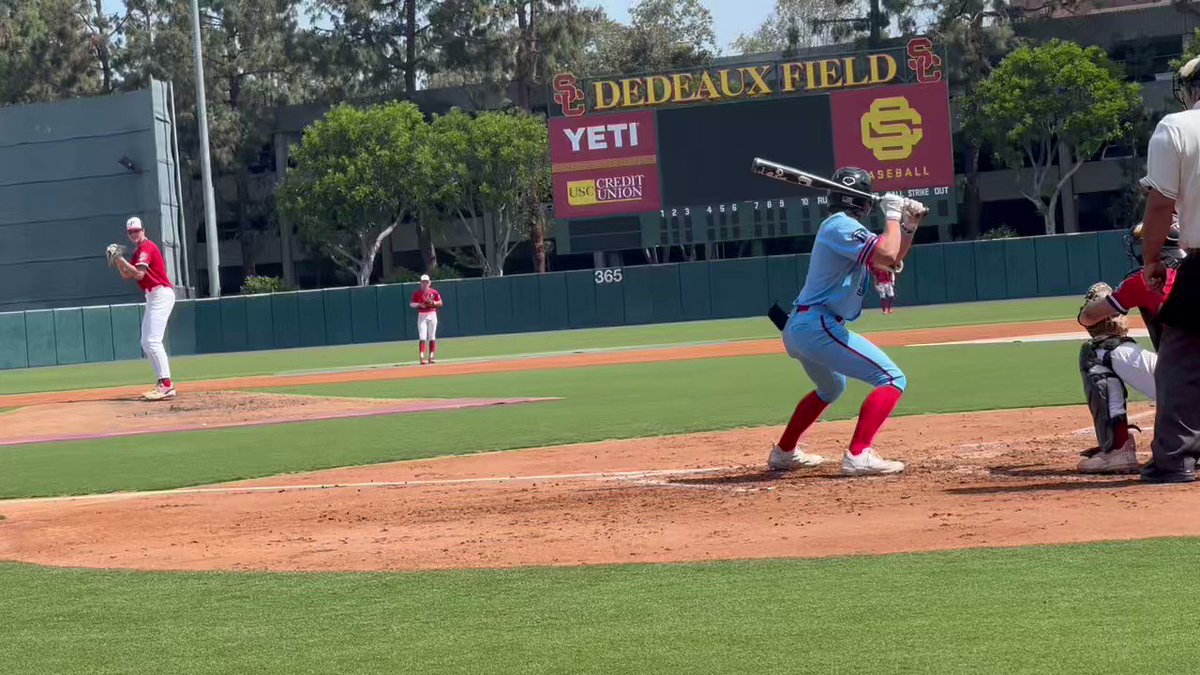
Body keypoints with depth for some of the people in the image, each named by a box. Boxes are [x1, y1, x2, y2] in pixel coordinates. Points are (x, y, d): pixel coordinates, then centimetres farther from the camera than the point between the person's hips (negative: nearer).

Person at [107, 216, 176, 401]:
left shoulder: (146, 247, -10)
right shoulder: (139, 251, 20)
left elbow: (139, 274, -21)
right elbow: (127, 275, 20)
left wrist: (120, 258, -16)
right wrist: (117, 259, 7)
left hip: (161, 295, -11)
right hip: (153, 298, 11)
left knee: (153, 341, -18)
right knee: (146, 343, 11)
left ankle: (166, 385, -23)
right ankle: (162, 384, 11)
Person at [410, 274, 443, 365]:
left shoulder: (434, 292, 5)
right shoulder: (417, 293, 2)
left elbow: (440, 303, 6)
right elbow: (411, 304, 3)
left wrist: (433, 302, -13)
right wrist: (419, 304, -16)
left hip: (432, 315, 2)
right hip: (422, 316, -2)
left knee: (432, 337, 4)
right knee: (422, 337, -10)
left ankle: (431, 356, 11)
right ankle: (422, 357, -14)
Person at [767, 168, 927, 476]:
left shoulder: (842, 227, 19)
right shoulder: (842, 226, -12)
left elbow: (891, 263, 25)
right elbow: (887, 256, -25)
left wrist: (909, 226, 11)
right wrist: (892, 215, -10)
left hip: (797, 329, 11)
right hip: (818, 326, -11)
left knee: (831, 388, 36)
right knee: (892, 379, -16)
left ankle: (784, 453, 42)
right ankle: (858, 456, -27)